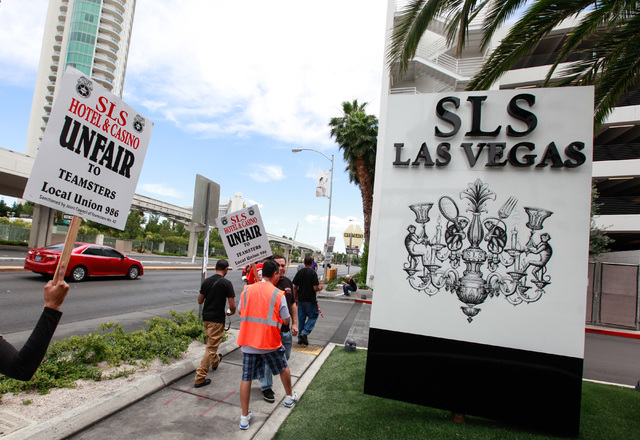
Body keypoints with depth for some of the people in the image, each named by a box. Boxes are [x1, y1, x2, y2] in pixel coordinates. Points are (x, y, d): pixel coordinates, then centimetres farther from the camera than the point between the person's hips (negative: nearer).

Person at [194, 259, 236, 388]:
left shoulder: (207, 281, 2)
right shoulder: (226, 283, -14)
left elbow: (200, 301, 10)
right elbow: (232, 306, -15)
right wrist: (231, 312, 6)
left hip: (206, 317, 7)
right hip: (217, 319, -7)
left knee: (211, 342, 29)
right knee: (211, 348, 0)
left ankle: (215, 361, 52)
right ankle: (200, 378, 3)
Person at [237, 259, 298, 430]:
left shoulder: (247, 290, 0)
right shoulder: (278, 294, -11)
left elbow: (240, 312, 13)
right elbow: (286, 321, -6)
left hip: (247, 341, 3)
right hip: (270, 342, -3)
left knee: (246, 378, 11)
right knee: (283, 367, 22)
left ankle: (244, 417, 16)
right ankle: (290, 397, 42)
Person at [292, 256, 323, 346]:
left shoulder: (299, 273, 2)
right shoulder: (313, 273, -12)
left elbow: (295, 287, 4)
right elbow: (315, 288, -16)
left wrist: (295, 299, 14)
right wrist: (320, 288, 6)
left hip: (300, 299, 5)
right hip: (310, 300, -5)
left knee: (301, 318, 13)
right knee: (313, 316, 9)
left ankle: (300, 338, 18)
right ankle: (304, 333, -7)